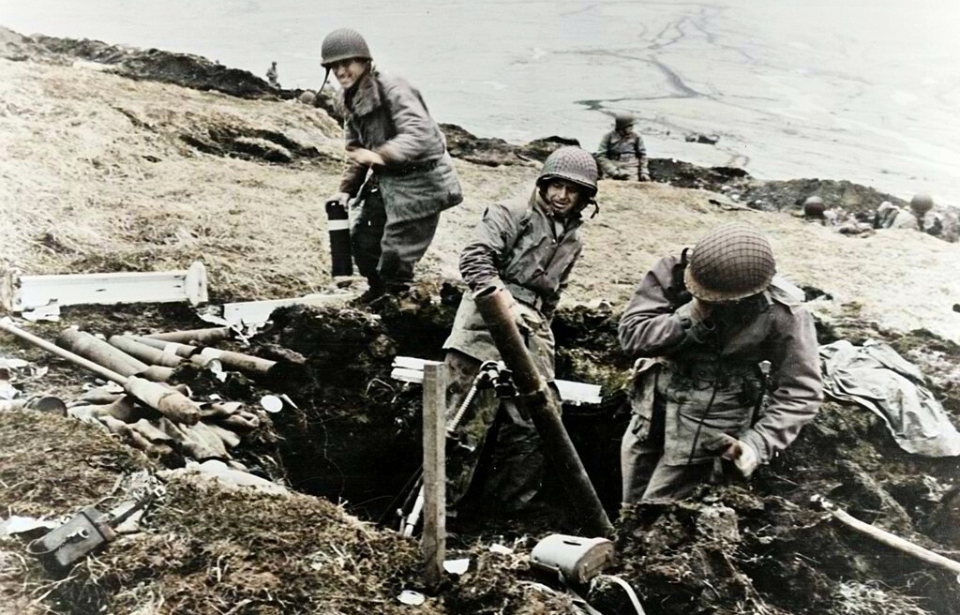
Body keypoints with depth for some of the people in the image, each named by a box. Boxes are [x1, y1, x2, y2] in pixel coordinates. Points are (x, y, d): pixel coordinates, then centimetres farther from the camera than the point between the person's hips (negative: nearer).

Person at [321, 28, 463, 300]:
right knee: (362, 238, 15)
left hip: (420, 183, -9)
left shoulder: (393, 91, -22)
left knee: (395, 253, -8)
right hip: (386, 181, 9)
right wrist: (346, 189, 10)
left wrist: (380, 155, -47)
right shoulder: (350, 100, 6)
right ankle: (378, 291, 38)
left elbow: (420, 134, -36)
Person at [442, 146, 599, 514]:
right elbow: (474, 259, -14)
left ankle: (506, 506, 16)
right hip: (487, 324, -6)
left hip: (529, 331, 6)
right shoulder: (512, 215, 0)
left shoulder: (572, 241, 21)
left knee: (532, 425, 0)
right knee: (466, 425, -7)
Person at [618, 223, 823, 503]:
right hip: (649, 416, 4)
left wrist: (757, 443, -28)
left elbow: (800, 393, -17)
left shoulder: (781, 313, -21)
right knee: (630, 511, 21)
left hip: (705, 434, -4)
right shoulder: (673, 272, -15)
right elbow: (631, 335, -17)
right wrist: (691, 316, -29)